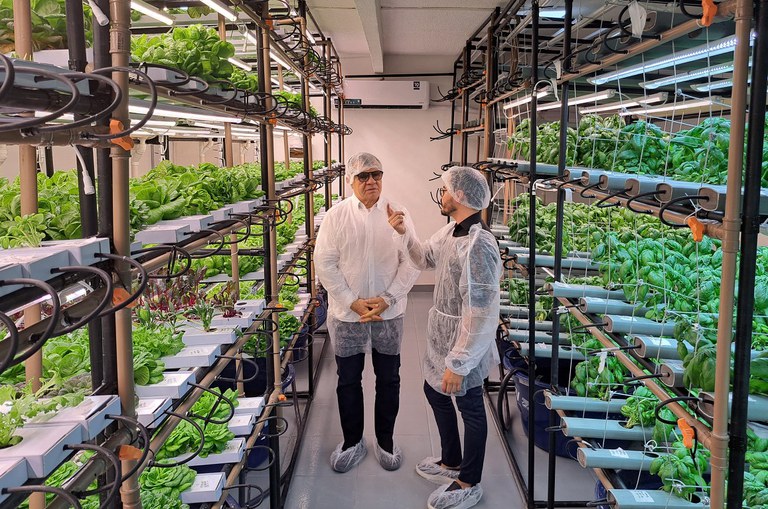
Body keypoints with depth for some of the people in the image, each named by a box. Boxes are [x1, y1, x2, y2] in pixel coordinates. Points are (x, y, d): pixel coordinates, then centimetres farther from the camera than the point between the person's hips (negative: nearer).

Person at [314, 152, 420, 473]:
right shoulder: (337, 215, -4)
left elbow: (411, 262, -4)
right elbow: (325, 263, -6)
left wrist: (387, 299, -14)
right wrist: (353, 302, -13)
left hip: (389, 313, 0)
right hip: (347, 314, 0)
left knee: (388, 379, 13)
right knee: (348, 380, 12)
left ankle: (385, 440, 32)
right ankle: (352, 441, 31)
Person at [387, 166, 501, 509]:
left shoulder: (478, 245, -30)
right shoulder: (450, 231, 0)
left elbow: (480, 315, -30)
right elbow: (425, 258, 21)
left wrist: (458, 363, -25)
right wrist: (404, 232, 4)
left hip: (464, 347, -10)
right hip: (442, 337, 10)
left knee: (470, 409, 9)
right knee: (434, 392, 24)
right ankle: (451, 463, 46)